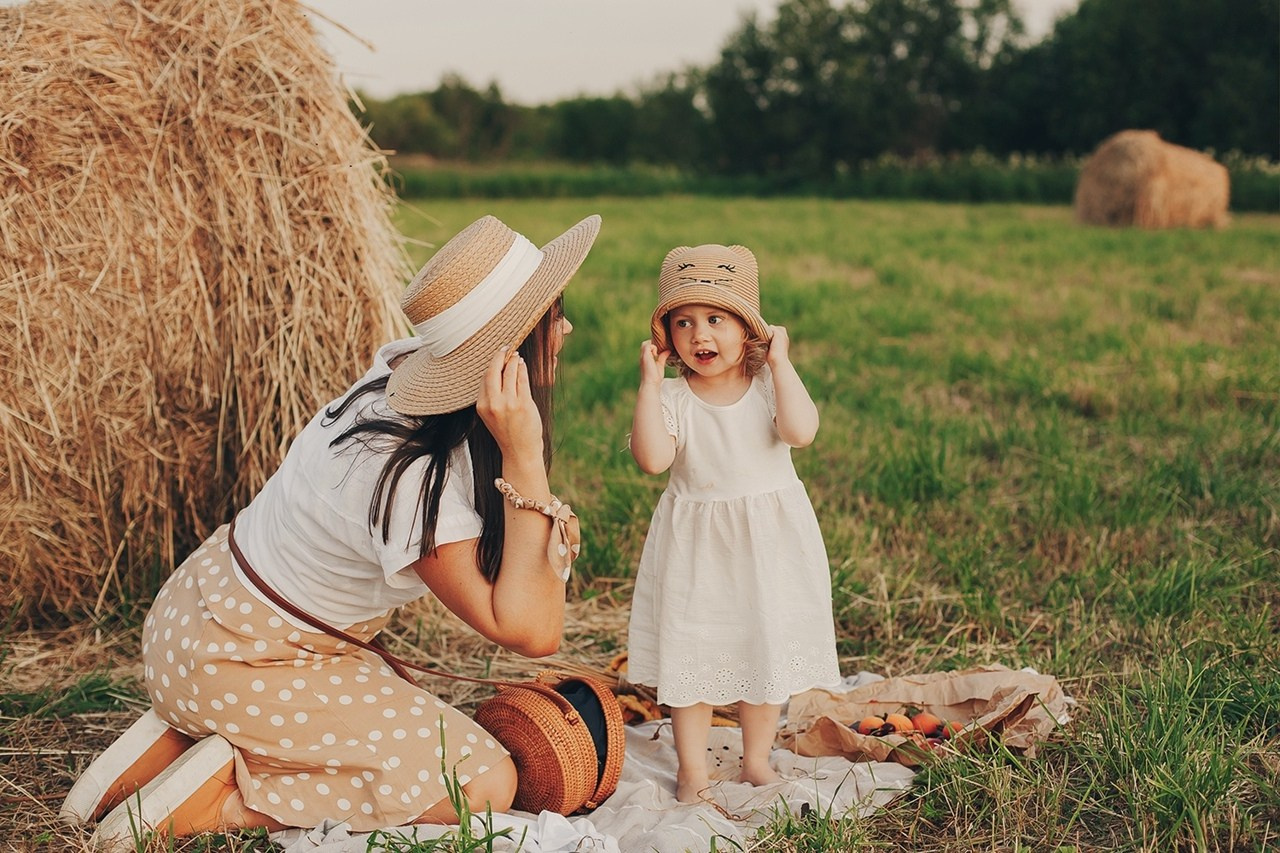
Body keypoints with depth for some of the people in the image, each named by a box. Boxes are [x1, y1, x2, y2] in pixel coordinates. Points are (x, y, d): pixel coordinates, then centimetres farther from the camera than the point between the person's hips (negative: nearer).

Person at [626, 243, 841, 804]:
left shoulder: (769, 383, -8)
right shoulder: (672, 397, -9)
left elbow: (801, 431, -26)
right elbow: (652, 458, -24)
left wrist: (781, 362, -23)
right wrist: (649, 382, -23)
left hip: (769, 542, 1)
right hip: (694, 546, 0)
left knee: (766, 650, 12)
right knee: (689, 654, 7)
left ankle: (756, 758, 32)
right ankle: (692, 767, 23)